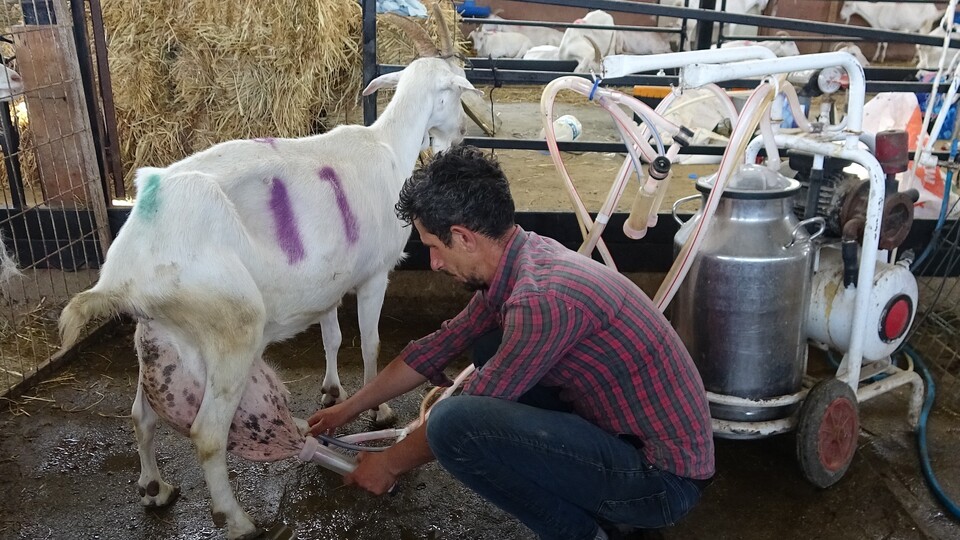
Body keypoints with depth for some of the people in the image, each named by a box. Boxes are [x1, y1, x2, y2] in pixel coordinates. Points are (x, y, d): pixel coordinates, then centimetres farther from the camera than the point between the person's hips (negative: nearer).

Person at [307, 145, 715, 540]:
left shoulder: (542, 297, -27)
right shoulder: (521, 257, 1)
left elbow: (464, 420, -16)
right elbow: (440, 346, 12)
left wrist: (391, 463, 3)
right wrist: (347, 410, 20)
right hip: (624, 431, 9)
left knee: (452, 424, -25)